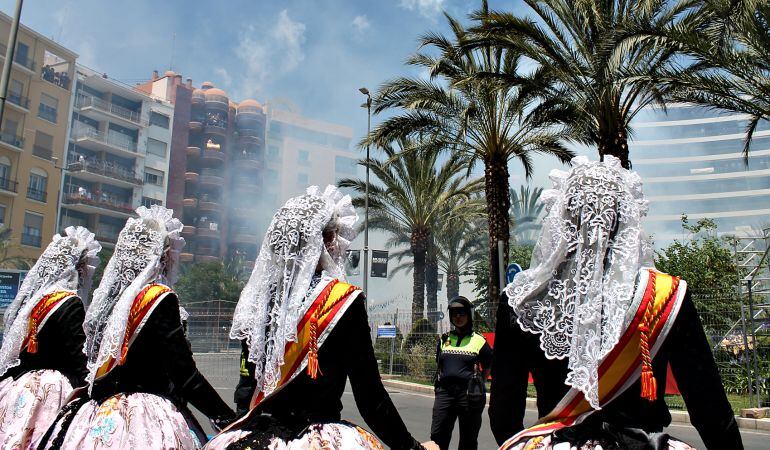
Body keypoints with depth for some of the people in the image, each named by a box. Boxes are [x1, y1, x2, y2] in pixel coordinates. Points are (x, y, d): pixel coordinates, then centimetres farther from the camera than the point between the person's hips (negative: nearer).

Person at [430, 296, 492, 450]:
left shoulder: (478, 340, 3)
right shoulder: (444, 340, 13)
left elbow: (488, 368, 10)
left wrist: (475, 383, 4)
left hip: (469, 394, -3)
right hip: (444, 392, 3)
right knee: (437, 436, -2)